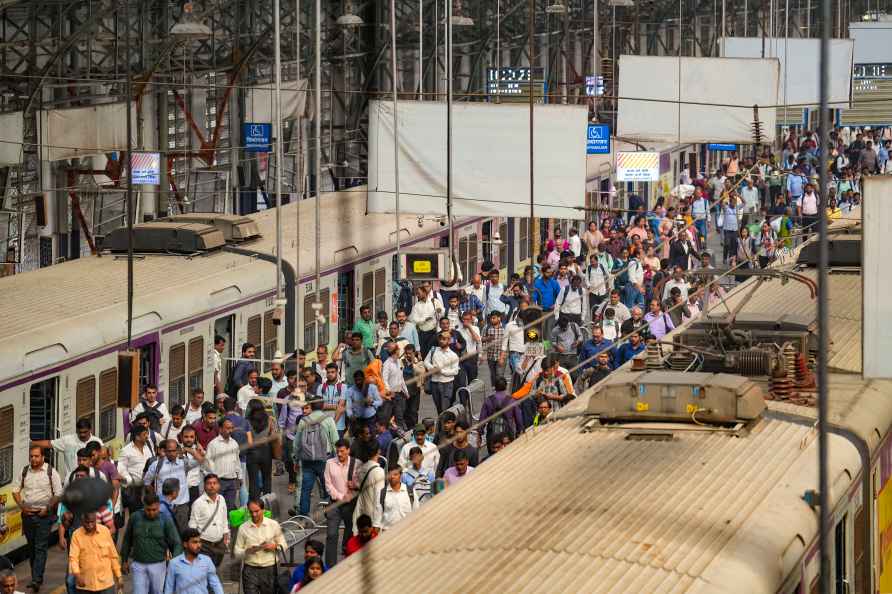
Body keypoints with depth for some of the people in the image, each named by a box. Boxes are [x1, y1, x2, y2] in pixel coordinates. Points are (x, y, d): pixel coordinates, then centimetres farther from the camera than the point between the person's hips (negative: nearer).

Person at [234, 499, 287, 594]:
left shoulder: (274, 525, 4)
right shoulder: (243, 528, 3)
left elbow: (284, 545, 11)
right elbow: (237, 551, 6)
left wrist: (275, 546, -11)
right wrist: (247, 551, -15)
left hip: (269, 569, 0)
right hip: (250, 569, 0)